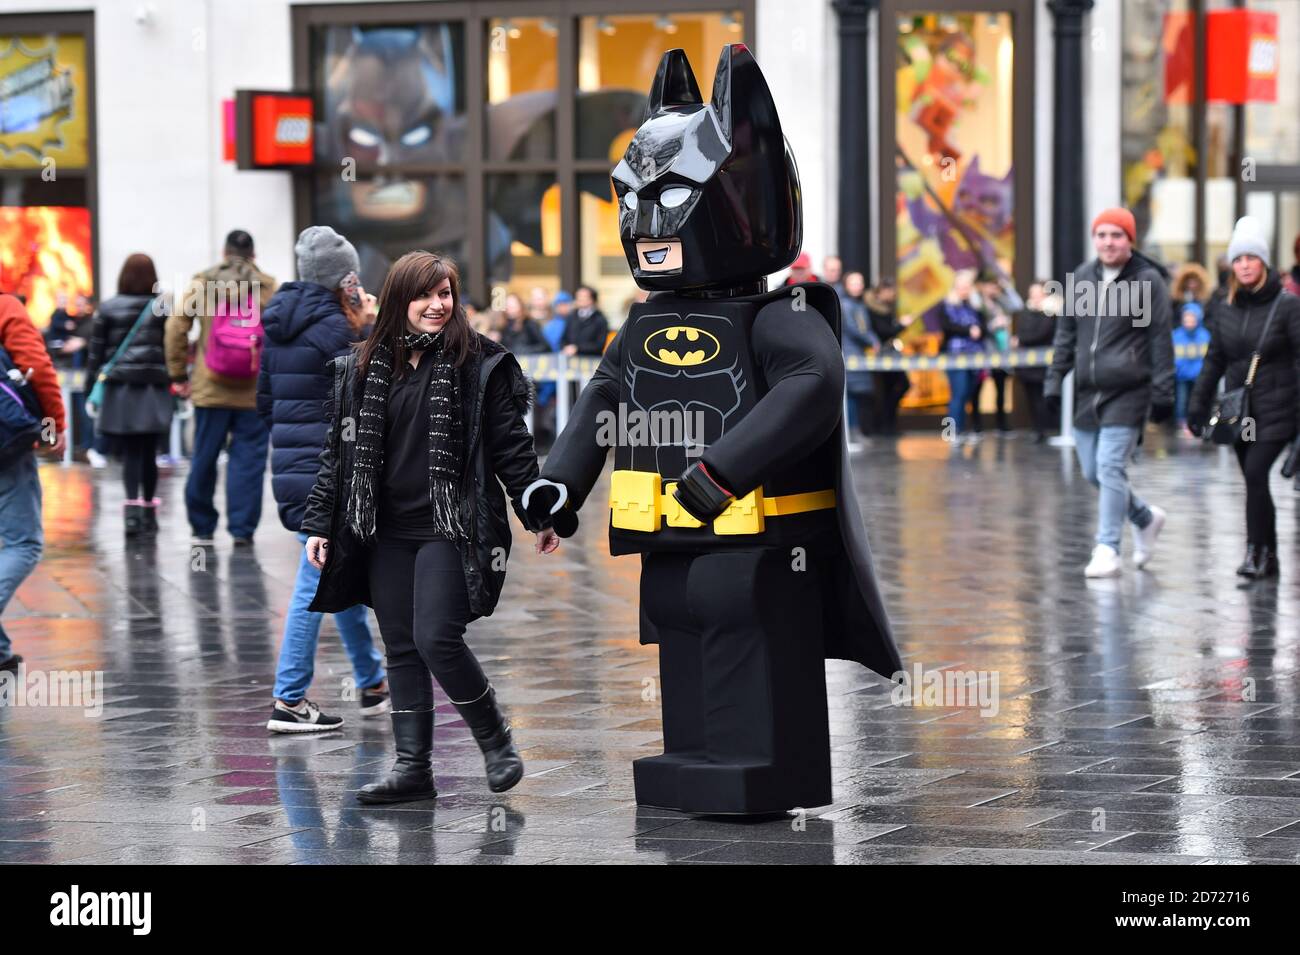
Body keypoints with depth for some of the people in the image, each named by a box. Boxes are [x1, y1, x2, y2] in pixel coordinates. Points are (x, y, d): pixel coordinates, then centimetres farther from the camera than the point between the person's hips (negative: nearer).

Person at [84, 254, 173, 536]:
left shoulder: (107, 309, 2)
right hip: (154, 389, 0)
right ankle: (148, 510, 15)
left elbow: (96, 352, 3)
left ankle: (133, 507, -17)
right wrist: (176, 381, 2)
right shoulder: (163, 309, 1)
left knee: (130, 453, -1)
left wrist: (91, 387, 7)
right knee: (148, 452, 7)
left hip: (119, 388, 0)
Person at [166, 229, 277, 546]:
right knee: (247, 459, 4)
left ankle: (202, 528, 18)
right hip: (254, 392, -1)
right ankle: (242, 529, 1)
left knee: (204, 460, 10)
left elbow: (175, 329, 0)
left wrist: (179, 375, 6)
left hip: (209, 389, 1)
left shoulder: (200, 285, 3)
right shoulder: (268, 288, 0)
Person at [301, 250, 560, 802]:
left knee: (436, 639, -14)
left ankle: (496, 741, 6)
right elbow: (339, 450, 11)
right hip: (385, 533, 5)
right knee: (401, 649, 6)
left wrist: (539, 516, -2)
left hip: (450, 529, -5)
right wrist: (320, 523, 7)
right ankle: (412, 767, 11)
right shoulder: (363, 369, 8)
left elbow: (512, 447, 0)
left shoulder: (480, 365, -2)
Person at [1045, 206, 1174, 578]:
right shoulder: (1082, 278, 10)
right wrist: (1054, 379, 8)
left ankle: (1108, 550, -7)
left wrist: (1162, 392, -9)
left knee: (1111, 469, -12)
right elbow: (1066, 333, 15)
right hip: (1087, 392, 6)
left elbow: (1161, 339, -4)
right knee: (1093, 472, 10)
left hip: (1127, 393, -6)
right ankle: (1146, 518, 33)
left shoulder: (1149, 281, -4)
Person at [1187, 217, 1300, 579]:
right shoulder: (1225, 308, 8)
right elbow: (1214, 360, 14)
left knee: (1255, 474, -16)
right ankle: (1268, 556, 17)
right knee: (1254, 481, 8)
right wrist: (1198, 406, 11)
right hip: (1238, 410, 5)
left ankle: (1256, 551, -8)